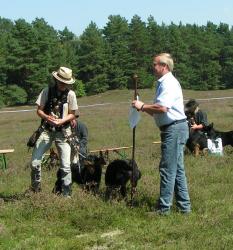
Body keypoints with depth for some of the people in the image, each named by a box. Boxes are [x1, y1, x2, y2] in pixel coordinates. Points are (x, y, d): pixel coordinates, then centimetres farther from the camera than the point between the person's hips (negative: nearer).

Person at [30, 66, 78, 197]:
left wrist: (61, 121, -17)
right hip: (47, 130, 0)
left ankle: (67, 194, 8)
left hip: (63, 132, 0)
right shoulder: (47, 91, -3)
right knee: (35, 162, -6)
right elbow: (39, 110, 0)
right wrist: (48, 117, -21)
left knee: (66, 166, -3)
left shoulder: (71, 94, -4)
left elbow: (72, 114, 2)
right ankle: (36, 190, 15)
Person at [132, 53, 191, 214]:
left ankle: (164, 208, -3)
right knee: (177, 169, 13)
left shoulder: (169, 83, -14)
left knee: (168, 169, -7)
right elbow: (157, 111, 23)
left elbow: (162, 108, -26)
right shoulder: (164, 83, 19)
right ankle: (184, 206, 19)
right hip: (173, 129, 11)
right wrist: (144, 108, 8)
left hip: (174, 128, -11)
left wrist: (142, 106, -14)